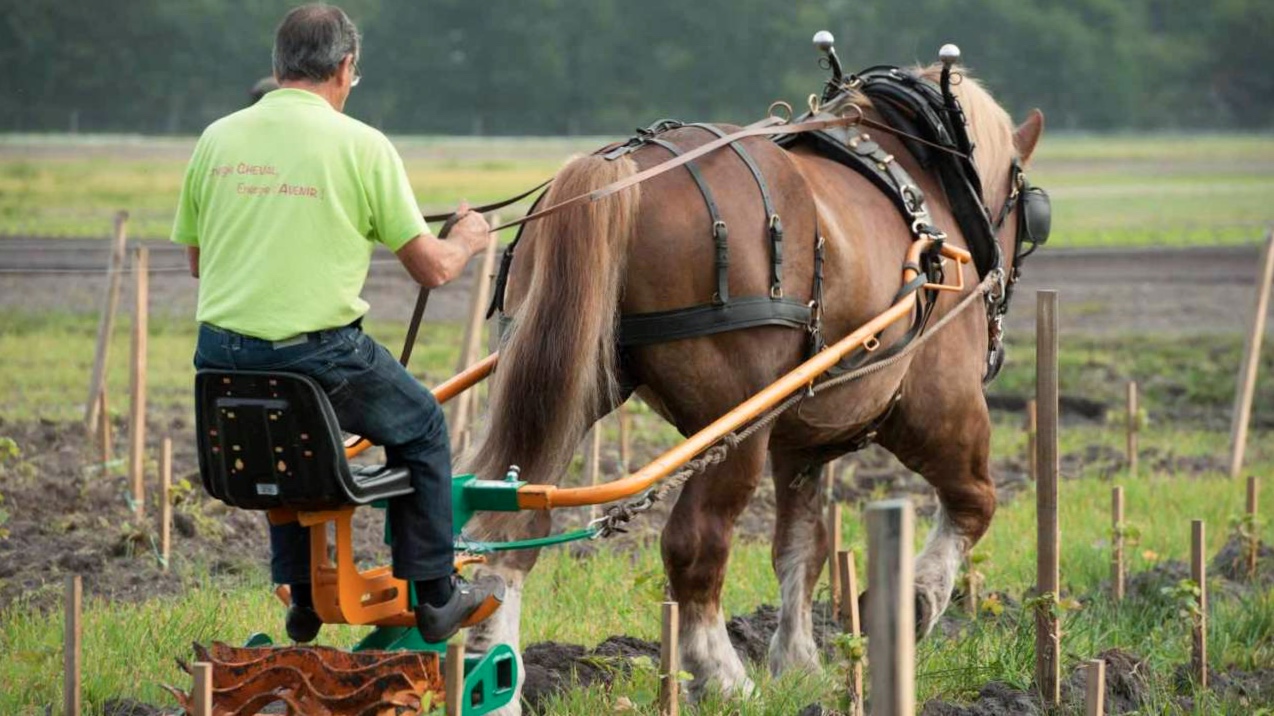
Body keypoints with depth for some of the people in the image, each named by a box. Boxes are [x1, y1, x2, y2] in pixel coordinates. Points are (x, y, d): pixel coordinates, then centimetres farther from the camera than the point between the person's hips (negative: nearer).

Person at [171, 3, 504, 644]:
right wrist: (467, 240, 22)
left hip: (221, 359, 4)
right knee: (420, 427, 23)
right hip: (317, 353, -4)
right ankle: (434, 595, 26)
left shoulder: (217, 140, 5)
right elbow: (431, 269, -1)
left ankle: (302, 596, 36)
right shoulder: (362, 146, -6)